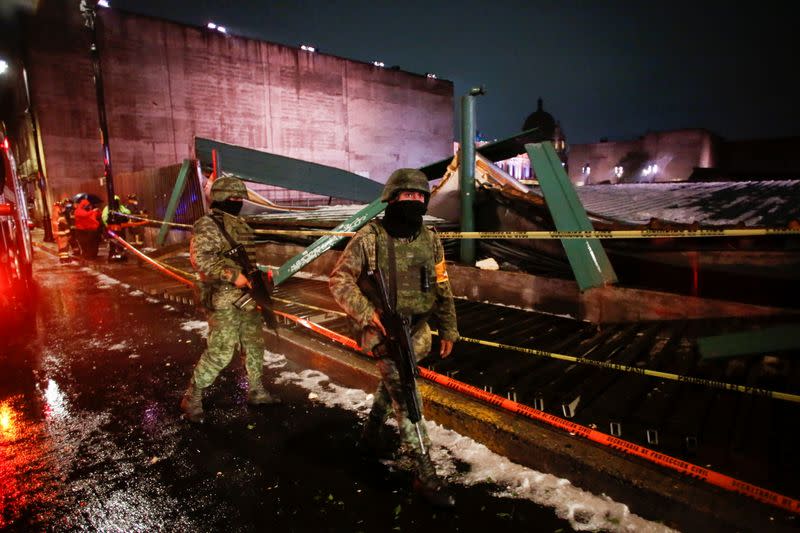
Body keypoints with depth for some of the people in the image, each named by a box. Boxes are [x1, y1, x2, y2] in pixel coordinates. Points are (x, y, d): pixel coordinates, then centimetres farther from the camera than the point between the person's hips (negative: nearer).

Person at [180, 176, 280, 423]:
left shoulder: (241, 226, 14)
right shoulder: (206, 225, -10)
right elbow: (200, 259, -21)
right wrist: (232, 275, -24)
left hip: (247, 296, 8)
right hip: (223, 298, -8)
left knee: (255, 345, 14)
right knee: (220, 352, -6)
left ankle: (256, 391, 29)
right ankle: (192, 398, 12)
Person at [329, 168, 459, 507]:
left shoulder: (430, 240, 2)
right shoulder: (370, 237, -13)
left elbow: (441, 289, 9)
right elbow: (339, 280, -11)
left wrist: (448, 329, 12)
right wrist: (367, 313, -23)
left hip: (417, 330, 6)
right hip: (383, 330, -5)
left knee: (392, 383, 23)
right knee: (406, 398, -8)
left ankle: (372, 431, 50)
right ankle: (424, 475, 4)